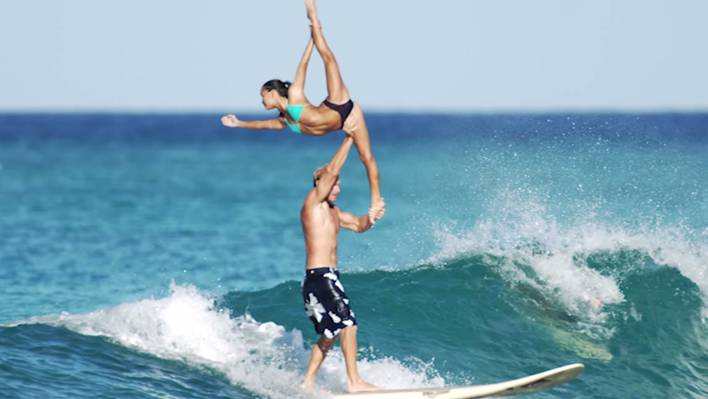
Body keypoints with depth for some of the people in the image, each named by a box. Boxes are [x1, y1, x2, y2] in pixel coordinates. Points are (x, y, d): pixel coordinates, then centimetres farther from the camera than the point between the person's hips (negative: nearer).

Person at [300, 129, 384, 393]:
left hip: (329, 277, 10)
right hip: (318, 276, -10)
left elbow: (358, 225, 27)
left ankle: (308, 383, 18)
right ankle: (354, 382, -16)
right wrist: (349, 140, -11)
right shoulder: (313, 202, -6)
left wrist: (370, 218, 3)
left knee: (329, 334, 13)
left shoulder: (332, 211, 19)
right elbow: (331, 171, -16)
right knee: (348, 324, -15)